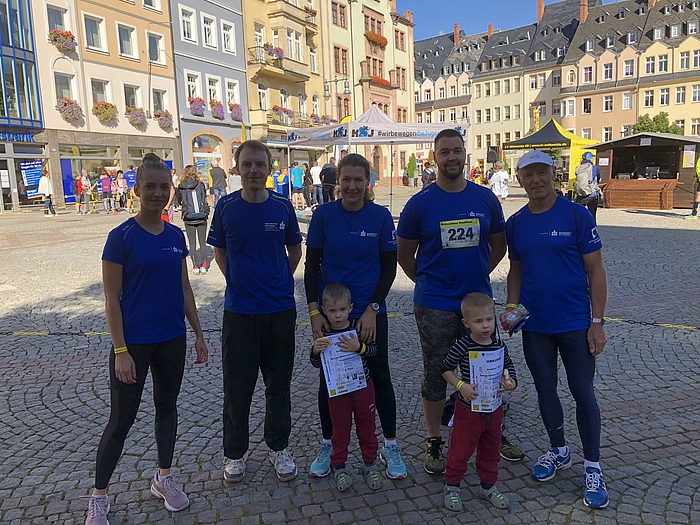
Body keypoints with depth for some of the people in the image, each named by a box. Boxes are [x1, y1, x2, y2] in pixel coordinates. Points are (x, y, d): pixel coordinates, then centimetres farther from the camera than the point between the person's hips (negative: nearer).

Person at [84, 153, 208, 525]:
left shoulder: (176, 236, 3)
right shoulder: (121, 237, -12)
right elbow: (112, 298, -11)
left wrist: (198, 333, 9)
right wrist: (120, 350, -14)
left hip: (173, 339, 5)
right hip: (134, 342, -5)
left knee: (167, 405, 17)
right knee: (121, 419, 5)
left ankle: (163, 478, 36)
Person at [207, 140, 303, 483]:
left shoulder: (283, 207, -1)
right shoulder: (226, 207, -2)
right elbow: (220, 252, 10)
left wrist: (280, 282, 5)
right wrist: (239, 282, 2)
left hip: (281, 309, 1)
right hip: (239, 310, -1)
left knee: (279, 385, 12)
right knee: (237, 387, 8)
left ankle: (279, 448, 32)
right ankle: (234, 453, 28)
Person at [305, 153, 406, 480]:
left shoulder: (380, 216, -5)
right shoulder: (323, 214, -4)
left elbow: (389, 268, -1)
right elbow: (311, 266, 0)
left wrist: (372, 309, -11)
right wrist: (314, 311, -9)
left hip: (371, 313, 0)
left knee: (380, 377, 8)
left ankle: (390, 447, 26)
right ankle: (328, 445, 30)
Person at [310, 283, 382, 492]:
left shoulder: (358, 327, -10)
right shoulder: (323, 334, -11)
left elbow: (373, 349, -13)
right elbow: (316, 364, -6)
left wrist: (359, 347, -32)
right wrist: (316, 350, -27)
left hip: (362, 387, 1)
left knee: (367, 428, 14)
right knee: (340, 430, 13)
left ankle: (370, 464, 32)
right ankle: (339, 467, 31)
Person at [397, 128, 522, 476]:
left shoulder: (485, 198, 2)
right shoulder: (420, 204, -6)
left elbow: (498, 245, 15)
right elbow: (404, 254, 4)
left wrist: (478, 276, 11)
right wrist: (428, 282, 7)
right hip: (435, 306, -3)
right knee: (435, 375, 7)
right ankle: (434, 443, 23)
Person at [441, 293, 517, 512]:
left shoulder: (500, 346, -3)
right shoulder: (462, 346, -18)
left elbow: (509, 369, 9)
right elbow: (446, 369, -9)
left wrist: (511, 383, -12)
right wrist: (461, 386, -22)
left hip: (494, 410, 5)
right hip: (469, 409, -5)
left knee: (491, 451, 19)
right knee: (461, 450, 6)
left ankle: (488, 486, 39)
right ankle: (451, 487, 25)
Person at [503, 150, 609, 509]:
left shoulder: (577, 215, -8)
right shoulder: (515, 223, 4)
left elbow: (595, 270, -7)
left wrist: (597, 322, -10)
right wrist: (511, 307, -1)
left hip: (575, 323, -3)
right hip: (534, 325, 4)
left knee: (583, 393, 5)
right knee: (545, 389, 14)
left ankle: (592, 467, 21)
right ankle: (558, 451, 35)